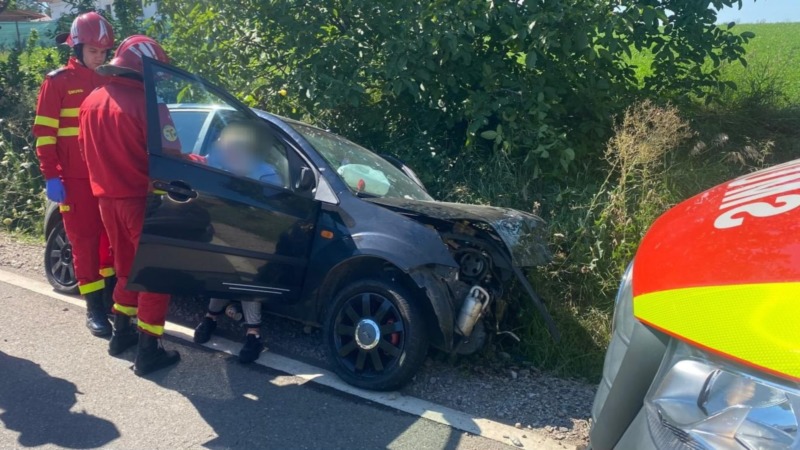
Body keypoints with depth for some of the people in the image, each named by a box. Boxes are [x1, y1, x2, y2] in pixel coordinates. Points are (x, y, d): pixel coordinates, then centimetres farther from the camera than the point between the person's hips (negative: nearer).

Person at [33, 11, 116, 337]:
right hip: (75, 178, -4)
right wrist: (50, 176, -11)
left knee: (110, 236, 9)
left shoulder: (109, 81, 12)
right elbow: (44, 133, -5)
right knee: (84, 239, 0)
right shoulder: (57, 82, -3)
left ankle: (112, 291, 23)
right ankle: (94, 306, 5)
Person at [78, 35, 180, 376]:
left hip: (107, 199, 7)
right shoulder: (146, 103, -19)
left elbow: (87, 151, 15)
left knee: (126, 267, 22)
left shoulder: (91, 101, 6)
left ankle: (121, 333, 32)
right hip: (140, 199, -7)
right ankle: (148, 351, 7)